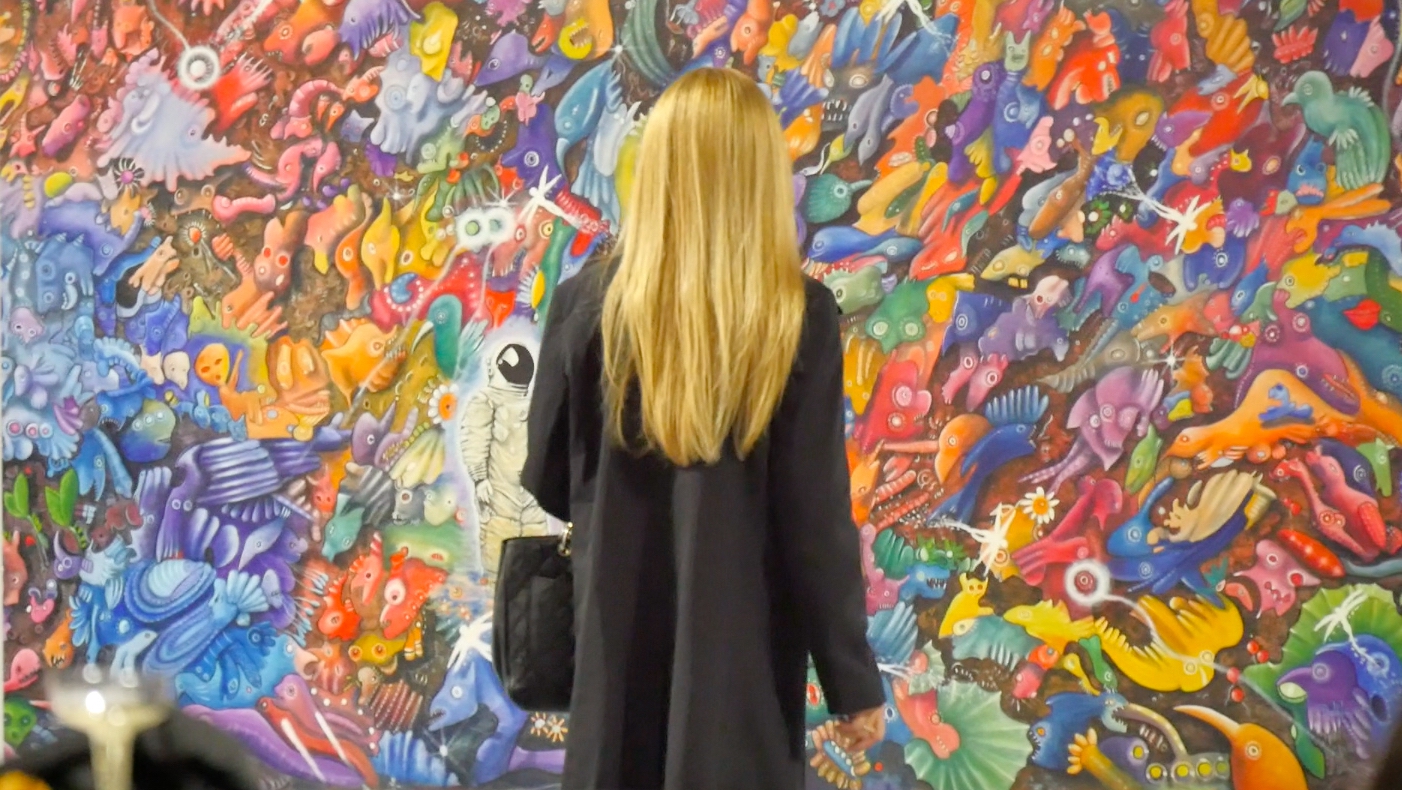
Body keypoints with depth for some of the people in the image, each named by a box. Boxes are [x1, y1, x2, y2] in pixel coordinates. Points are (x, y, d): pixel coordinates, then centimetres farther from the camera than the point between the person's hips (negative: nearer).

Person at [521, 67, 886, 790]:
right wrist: (854, 681, 0)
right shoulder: (799, 317, -11)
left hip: (621, 640, 2)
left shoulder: (589, 302, -6)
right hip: (741, 647, -2)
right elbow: (816, 517, -10)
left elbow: (548, 482, 4)